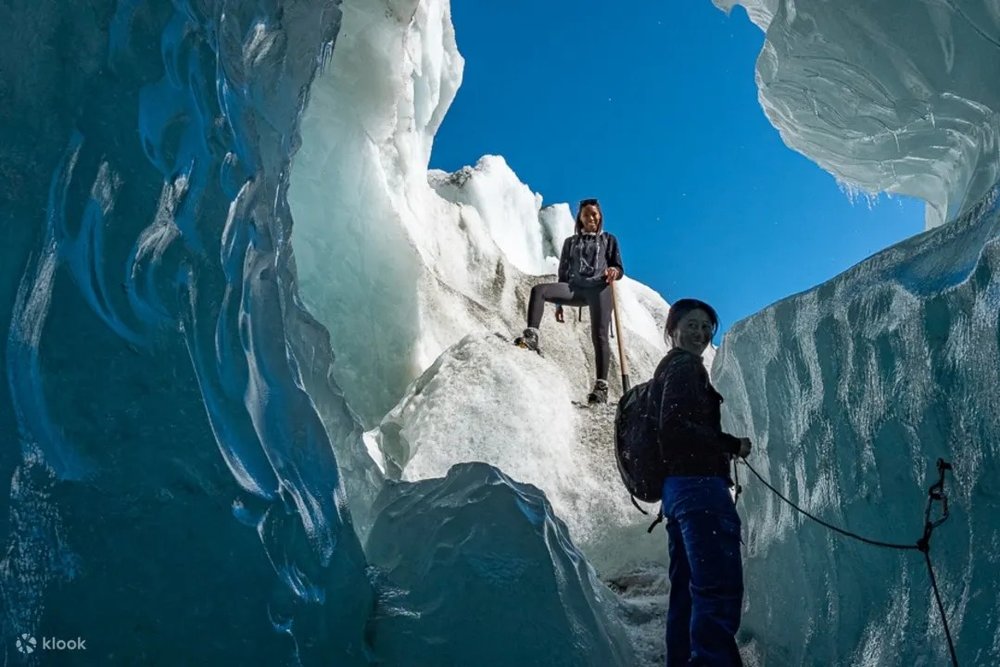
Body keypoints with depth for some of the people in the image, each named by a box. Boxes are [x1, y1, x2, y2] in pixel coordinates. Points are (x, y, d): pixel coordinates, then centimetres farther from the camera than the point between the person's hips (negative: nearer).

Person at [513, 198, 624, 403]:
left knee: (599, 336, -16)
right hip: (574, 288, 3)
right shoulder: (570, 242, 24)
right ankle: (531, 336, -37)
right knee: (538, 290, -24)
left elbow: (619, 269, 10)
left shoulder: (608, 240, 18)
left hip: (599, 288, -2)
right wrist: (559, 303, 15)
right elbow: (563, 273, 22)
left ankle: (601, 386, -17)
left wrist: (615, 271, -16)